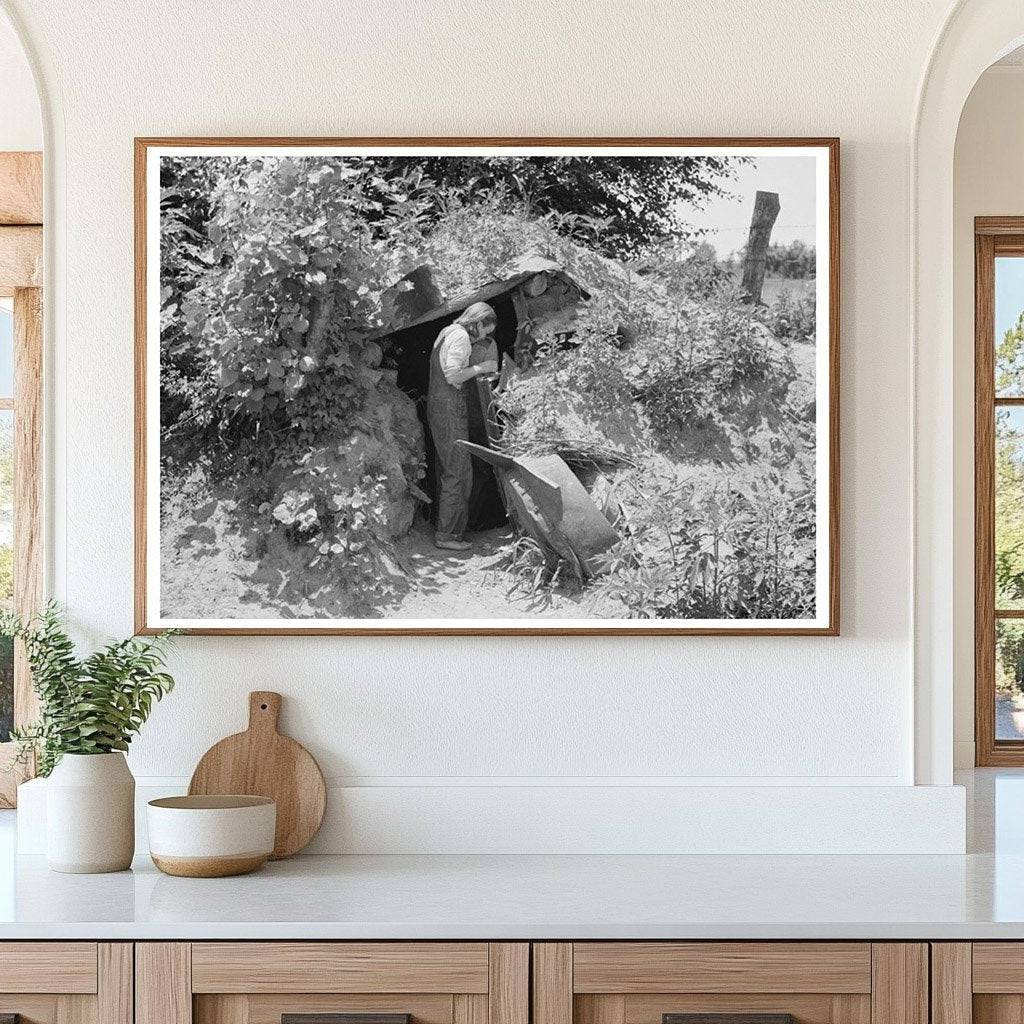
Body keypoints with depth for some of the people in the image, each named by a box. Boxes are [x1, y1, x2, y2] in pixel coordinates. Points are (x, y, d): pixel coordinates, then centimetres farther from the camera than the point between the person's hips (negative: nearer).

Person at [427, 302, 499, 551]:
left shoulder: (447, 333, 18)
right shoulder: (461, 337, -13)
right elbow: (452, 375, -22)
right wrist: (480, 368, -10)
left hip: (438, 402, 11)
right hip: (450, 406, -11)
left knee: (447, 469, 15)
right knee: (457, 471, -8)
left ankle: (447, 529, 20)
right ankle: (446, 534, -7)